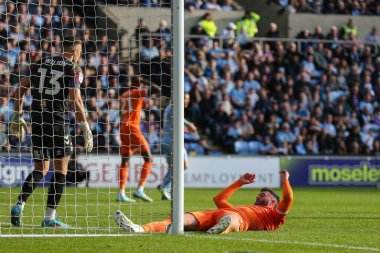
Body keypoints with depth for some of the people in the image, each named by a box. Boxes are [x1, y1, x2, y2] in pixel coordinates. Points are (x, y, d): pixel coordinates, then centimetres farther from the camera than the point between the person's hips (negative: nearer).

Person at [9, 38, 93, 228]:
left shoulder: (39, 64, 12)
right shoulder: (73, 70, -3)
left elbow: (20, 90, 11)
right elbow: (75, 101, -11)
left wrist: (18, 116, 19)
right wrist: (86, 129, -7)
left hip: (37, 122, 5)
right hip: (58, 123, -5)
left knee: (40, 170, 17)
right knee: (60, 171, 5)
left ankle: (19, 205, 0)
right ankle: (49, 217, 0)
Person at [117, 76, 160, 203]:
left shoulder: (123, 95, 18)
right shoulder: (138, 92, -2)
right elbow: (157, 89, -10)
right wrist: (145, 82, 2)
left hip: (123, 130, 7)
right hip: (133, 128, -7)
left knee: (125, 161, 8)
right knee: (148, 159, -2)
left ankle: (121, 194, 0)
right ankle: (140, 190, -13)